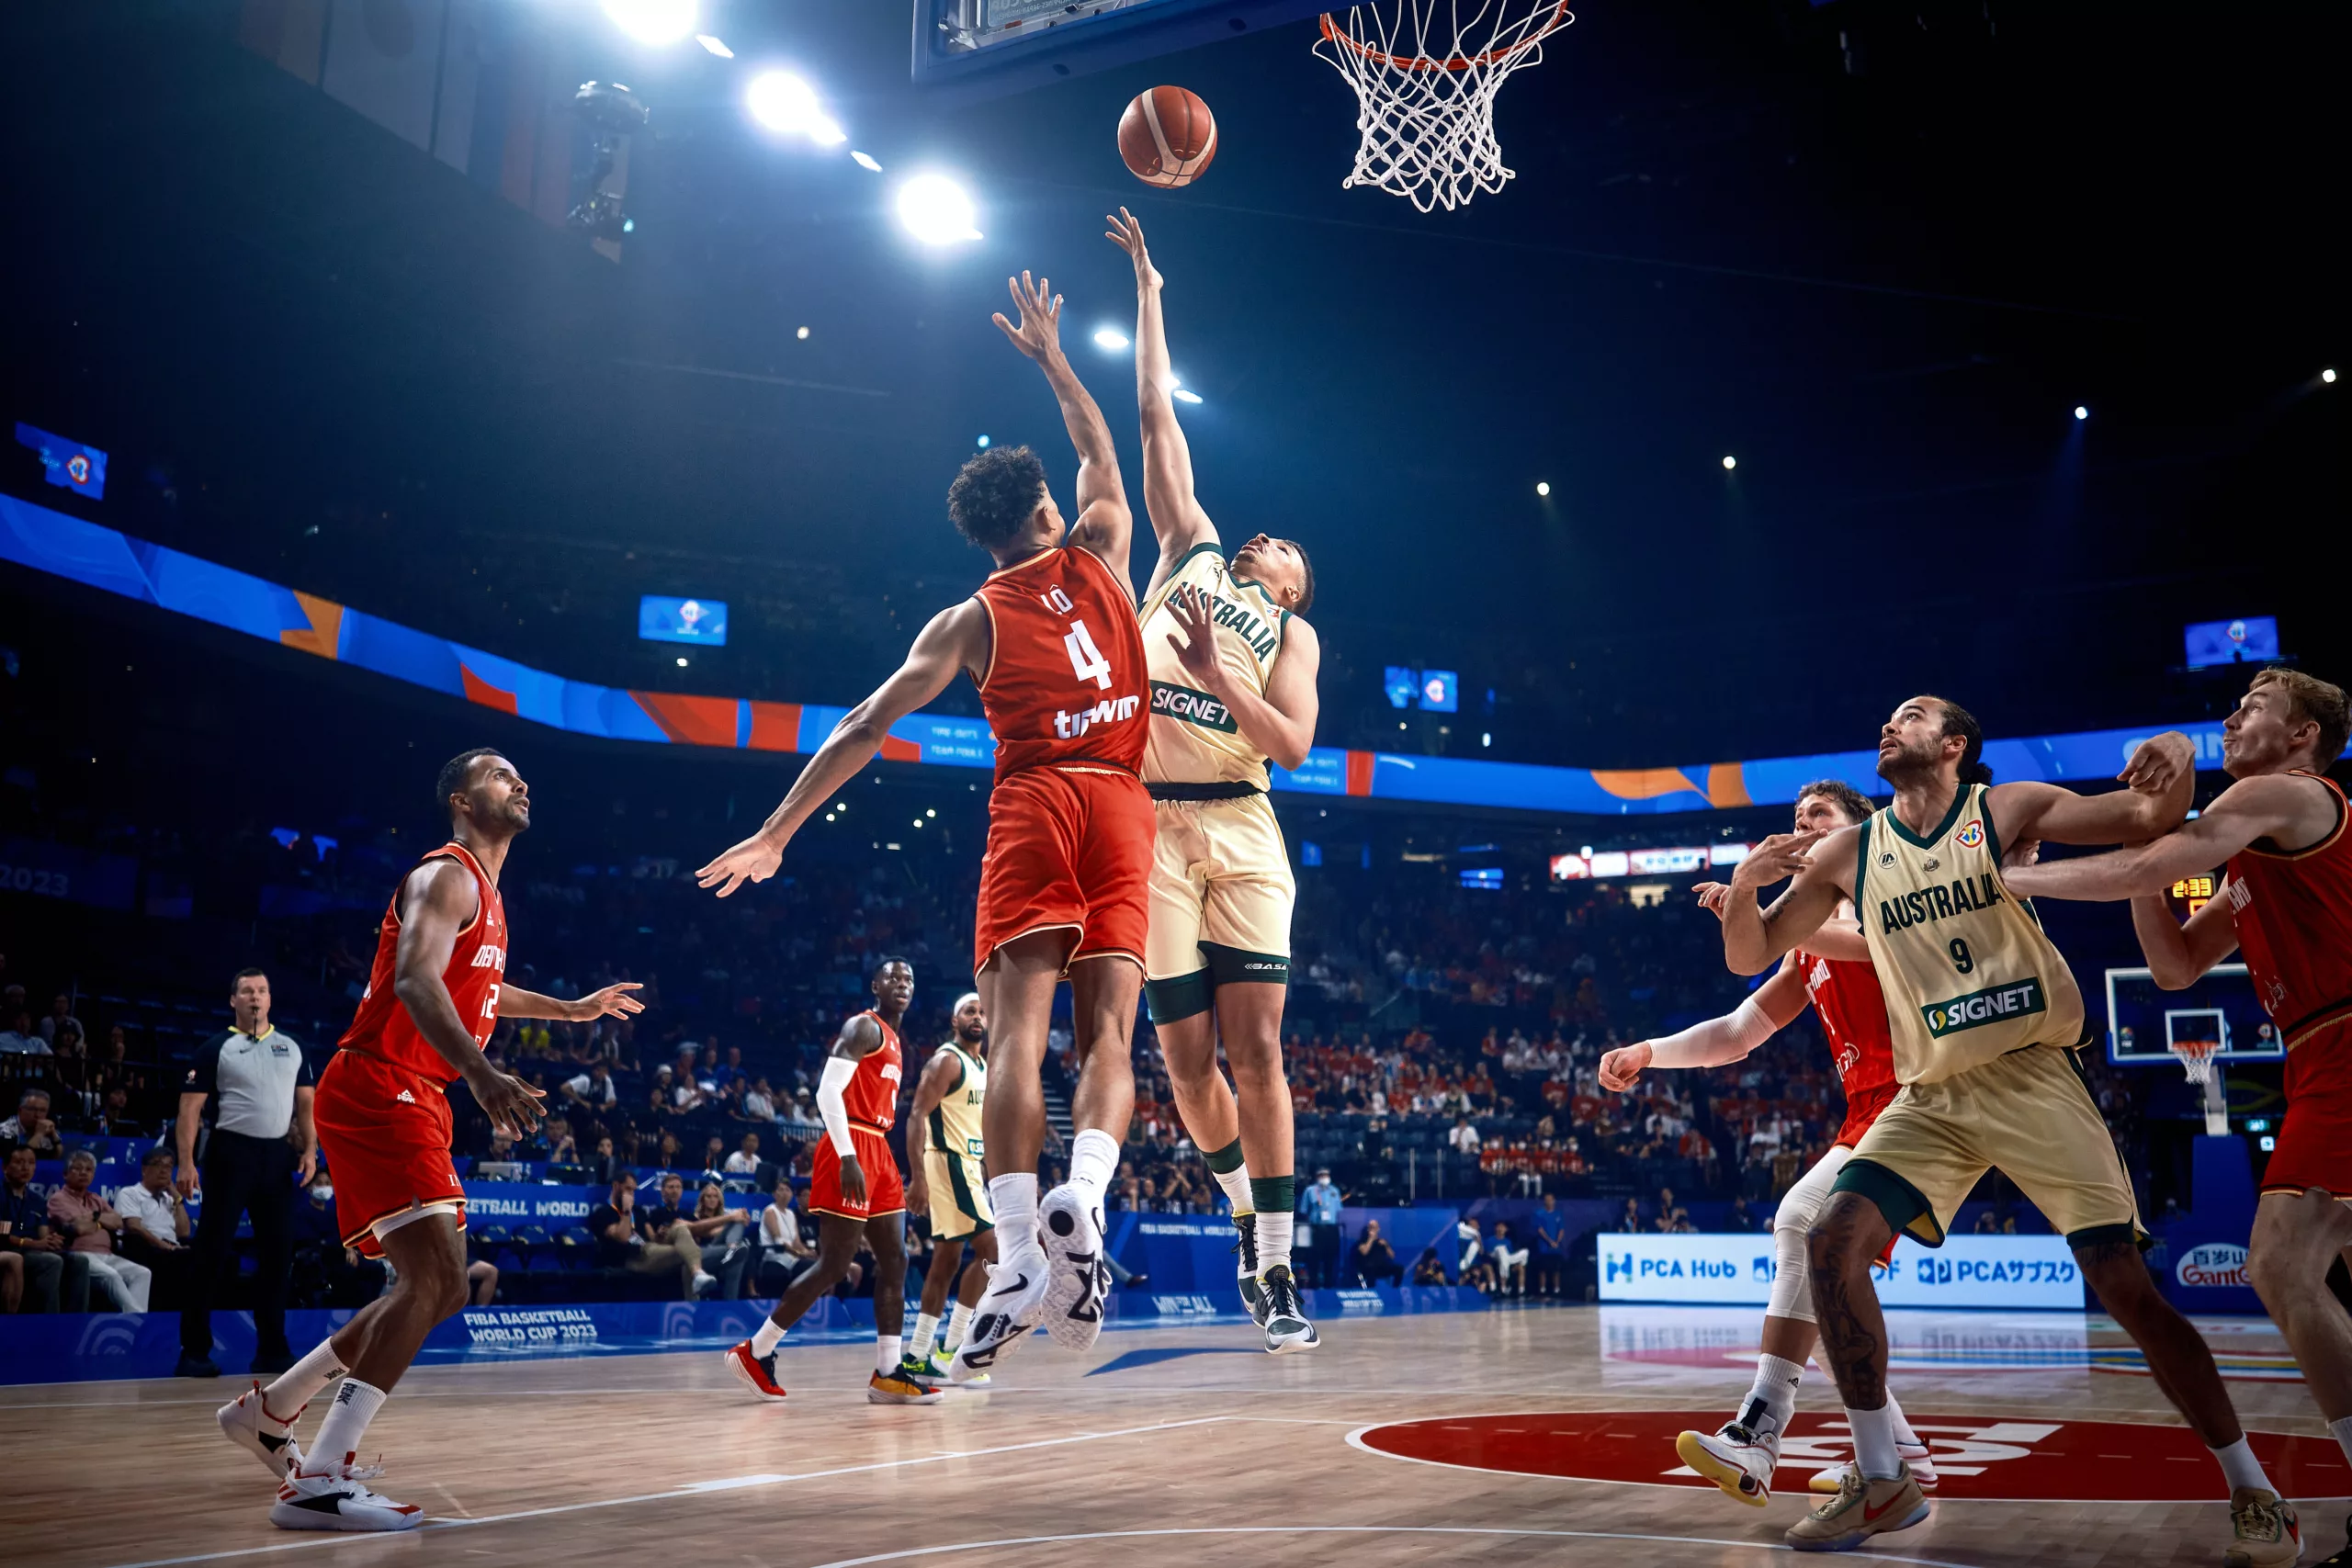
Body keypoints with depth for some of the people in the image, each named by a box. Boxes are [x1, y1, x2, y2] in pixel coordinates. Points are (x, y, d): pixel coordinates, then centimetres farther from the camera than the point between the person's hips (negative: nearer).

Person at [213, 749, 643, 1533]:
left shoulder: (484, 891, 20)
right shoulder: (446, 875, -10)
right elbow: (415, 980, -28)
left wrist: (574, 1008, 44)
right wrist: (481, 1071, -42)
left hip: (415, 1100, 10)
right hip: (378, 1089, -10)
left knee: (437, 1288, 12)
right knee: (434, 1280, -19)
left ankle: (268, 1410, 24)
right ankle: (319, 1482, -18)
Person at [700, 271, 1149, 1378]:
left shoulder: (970, 620, 11)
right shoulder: (1099, 557, 16)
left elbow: (865, 728, 7)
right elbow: (1103, 456, 37)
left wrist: (776, 834, 9)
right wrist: (1053, 361, 47)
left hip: (1032, 806, -2)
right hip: (1121, 803, 2)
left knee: (1019, 1033, -7)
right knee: (1108, 1033, 0)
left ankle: (1020, 1255, -20)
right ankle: (1081, 1199, -25)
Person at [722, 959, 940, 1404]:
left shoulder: (891, 1040, 21)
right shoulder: (864, 1027, -8)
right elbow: (828, 1092, -19)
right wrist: (848, 1158, -25)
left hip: (877, 1152, 10)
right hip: (851, 1150, -10)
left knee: (894, 1261, 6)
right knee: (834, 1266, -9)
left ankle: (888, 1373, 7)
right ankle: (755, 1352, 2)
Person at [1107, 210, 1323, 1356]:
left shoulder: (1291, 632, 16)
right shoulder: (1189, 549, 20)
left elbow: (1293, 745, -1)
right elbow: (1156, 419, 20)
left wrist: (1219, 668, -10)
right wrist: (1148, 291, 22)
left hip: (1240, 827, -1)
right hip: (1151, 821, 1)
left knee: (1256, 1046, -6)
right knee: (1187, 1056, 2)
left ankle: (1277, 1271, 1)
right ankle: (1245, 1211, 27)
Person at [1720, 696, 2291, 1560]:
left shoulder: (2008, 810, 0)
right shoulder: (1847, 854, 7)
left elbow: (2152, 819, -4)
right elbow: (1748, 957, 7)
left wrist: (2175, 762, -27)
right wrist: (1744, 884, -14)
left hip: (2034, 1079, -3)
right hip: (1932, 1098, 3)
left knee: (2126, 1287, -7)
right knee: (1832, 1241, -14)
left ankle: (2252, 1491, 14)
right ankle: (1881, 1481, -2)